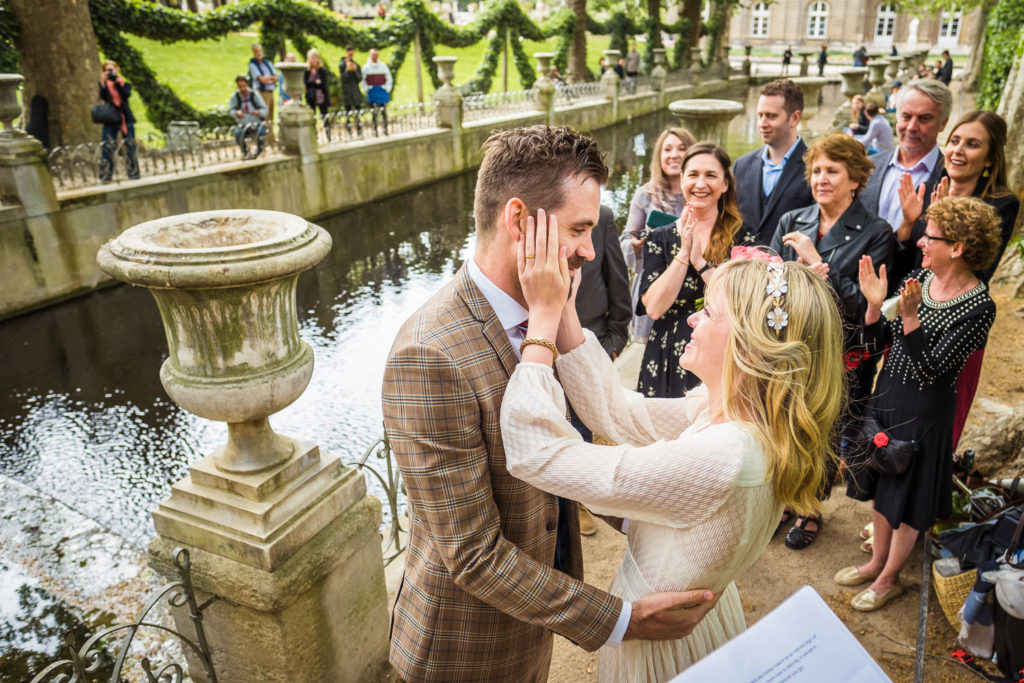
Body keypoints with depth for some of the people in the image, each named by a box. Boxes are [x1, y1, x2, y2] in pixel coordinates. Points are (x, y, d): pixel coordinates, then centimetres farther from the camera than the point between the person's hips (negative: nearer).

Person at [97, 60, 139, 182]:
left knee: (130, 145, 2)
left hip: (126, 118, 1)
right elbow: (103, 97, -9)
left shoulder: (124, 84, 10)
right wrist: (103, 84, -19)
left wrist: (117, 82, -16)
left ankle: (134, 175, 10)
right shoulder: (104, 84, 9)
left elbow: (127, 94, -10)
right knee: (107, 147, -8)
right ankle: (105, 176, -6)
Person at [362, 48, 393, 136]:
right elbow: (363, 80, 7)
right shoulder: (366, 67, 3)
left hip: (382, 91, 1)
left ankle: (385, 129, 7)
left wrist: (387, 88, 0)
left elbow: (389, 78, 9)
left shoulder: (383, 66, 5)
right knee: (374, 112, -1)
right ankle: (375, 130, 4)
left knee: (383, 111, -1)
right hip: (372, 92, 0)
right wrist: (367, 89, -2)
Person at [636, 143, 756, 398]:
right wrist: (684, 252, -11)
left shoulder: (743, 238, 1)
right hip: (667, 363, 1)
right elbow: (653, 307, -8)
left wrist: (700, 261, -15)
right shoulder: (660, 238, 5)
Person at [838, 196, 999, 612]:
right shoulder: (918, 278, -2)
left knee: (906, 499, 11)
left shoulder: (979, 308, -20)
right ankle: (877, 561, 42)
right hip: (886, 394, 6)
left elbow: (929, 370, -24)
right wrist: (875, 304, -16)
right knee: (880, 486, 21)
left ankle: (888, 580, 33)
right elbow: (877, 344, 0)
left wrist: (909, 316, -32)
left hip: (924, 411, -6)